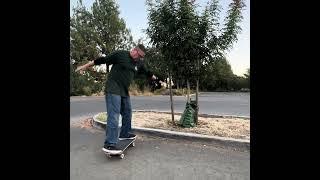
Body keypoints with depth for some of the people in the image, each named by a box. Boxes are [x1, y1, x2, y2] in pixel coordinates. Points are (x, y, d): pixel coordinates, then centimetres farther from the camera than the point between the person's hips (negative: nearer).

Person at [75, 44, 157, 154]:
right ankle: (109, 144, -12)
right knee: (114, 116, -14)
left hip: (125, 92, 8)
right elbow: (102, 60, -5)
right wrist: (85, 66, -1)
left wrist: (156, 79, 38)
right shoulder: (120, 55, -9)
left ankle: (124, 134, 33)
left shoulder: (139, 64, 11)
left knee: (127, 113, 14)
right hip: (113, 90, -8)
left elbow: (147, 72, 26)